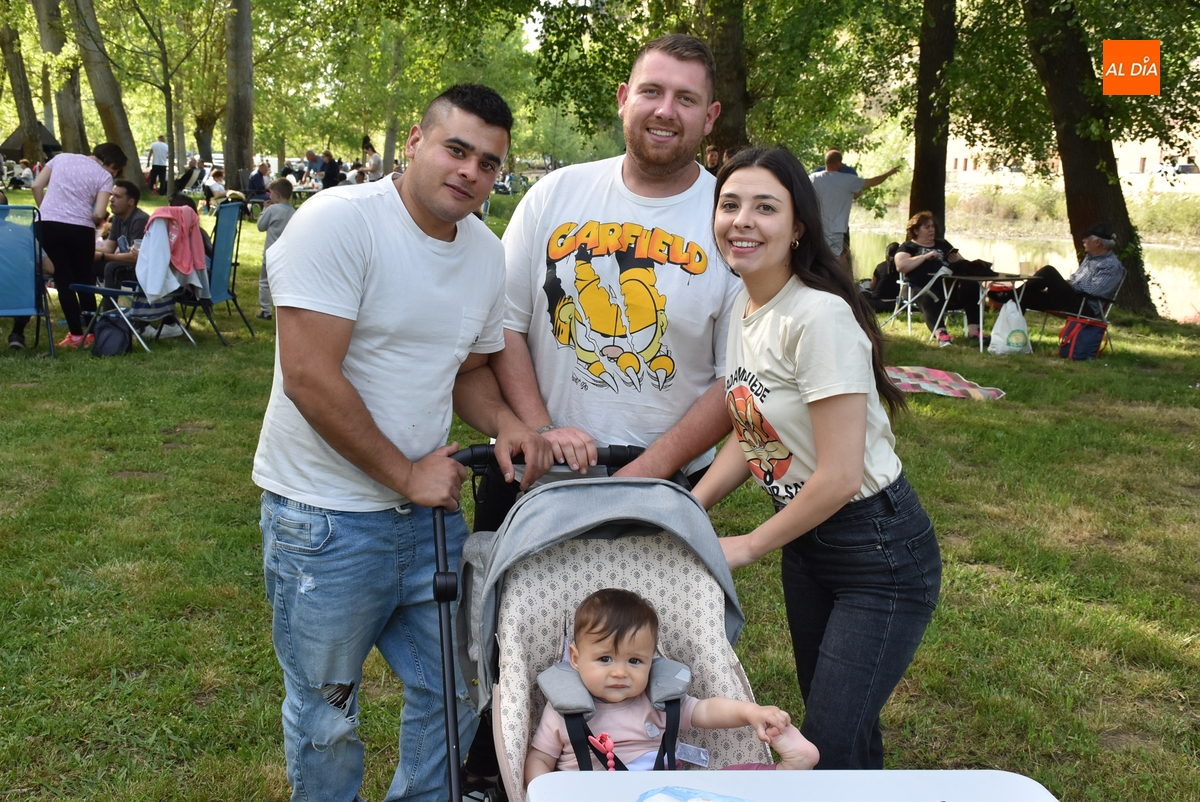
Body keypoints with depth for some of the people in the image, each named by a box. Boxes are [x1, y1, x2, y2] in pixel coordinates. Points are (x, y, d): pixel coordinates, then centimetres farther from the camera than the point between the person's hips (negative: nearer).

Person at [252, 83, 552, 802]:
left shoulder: (488, 253, 6)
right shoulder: (339, 220, -17)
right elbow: (311, 379, -22)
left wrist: (505, 423, -3)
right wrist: (406, 476, -15)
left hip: (430, 505, 7)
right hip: (324, 517, -6)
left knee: (455, 694, 15)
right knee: (326, 714, 11)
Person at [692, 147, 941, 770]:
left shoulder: (820, 317, -25)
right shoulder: (742, 307, 1)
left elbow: (840, 476, -25)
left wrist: (751, 546, -13)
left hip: (880, 552, -8)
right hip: (807, 544, 8)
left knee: (830, 749, -4)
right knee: (833, 720, 20)